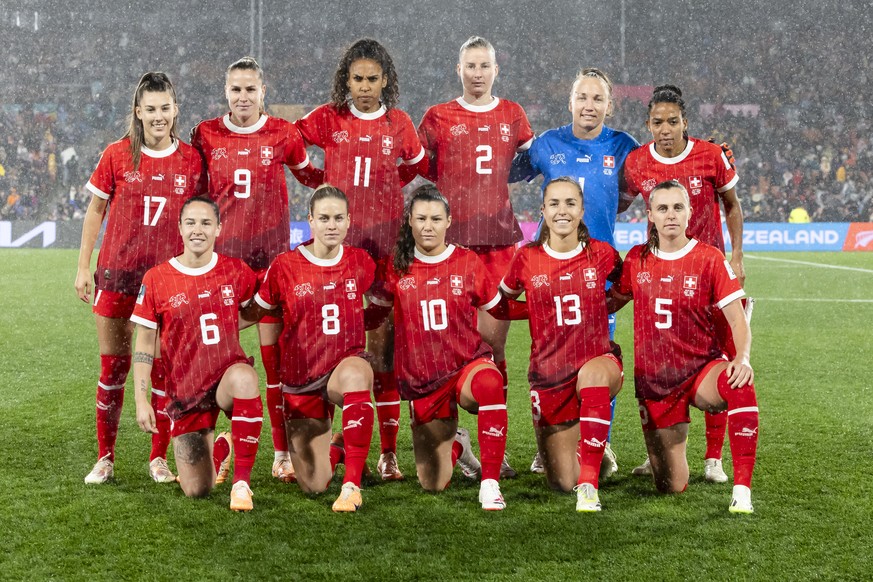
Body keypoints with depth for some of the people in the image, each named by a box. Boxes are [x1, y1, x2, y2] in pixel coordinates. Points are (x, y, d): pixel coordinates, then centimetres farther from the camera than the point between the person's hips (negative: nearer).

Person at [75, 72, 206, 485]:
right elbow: (95, 211, 7)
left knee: (164, 366, 2)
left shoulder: (191, 160, 1)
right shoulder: (116, 155, 0)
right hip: (117, 272, 0)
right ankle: (105, 458, 15)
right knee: (113, 364, 5)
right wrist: (83, 267, 5)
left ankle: (159, 458, 14)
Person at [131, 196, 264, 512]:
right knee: (196, 490, -2)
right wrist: (141, 400, -6)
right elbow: (144, 344, -1)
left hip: (228, 376, 0)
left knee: (243, 377, -41)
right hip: (185, 391, 1)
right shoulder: (156, 279, -5)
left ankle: (242, 482, -29)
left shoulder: (237, 272, -2)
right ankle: (220, 448, 36)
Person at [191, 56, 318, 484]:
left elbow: (310, 176, 19)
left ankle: (283, 451, 3)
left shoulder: (282, 134, 2)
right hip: (223, 251, 1)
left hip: (271, 251, -1)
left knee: (274, 348, -2)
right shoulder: (206, 135, 4)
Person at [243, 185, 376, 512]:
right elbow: (256, 312, 7)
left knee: (355, 374, -42)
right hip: (301, 380, 0)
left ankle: (352, 484, -33)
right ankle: (336, 452, 37)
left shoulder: (361, 263, -1)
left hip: (346, 365, 0)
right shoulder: (285, 266, -5)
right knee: (314, 486, -2)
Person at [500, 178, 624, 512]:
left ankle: (589, 484, -36)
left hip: (596, 361, -1)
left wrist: (597, 309, 10)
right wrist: (537, 311, 6)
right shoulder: (526, 259, -1)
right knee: (562, 483, 2)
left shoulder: (601, 255, -1)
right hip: (548, 375, 2)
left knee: (594, 374, -42)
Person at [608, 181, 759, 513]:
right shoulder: (637, 259, 2)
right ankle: (675, 437, 40)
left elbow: (738, 321, -11)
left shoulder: (709, 259, -6)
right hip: (654, 381, 2)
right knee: (672, 487, 3)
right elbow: (612, 301, 19)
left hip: (701, 370, -2)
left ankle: (742, 490, -35)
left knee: (740, 385, -41)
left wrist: (742, 358, -30)